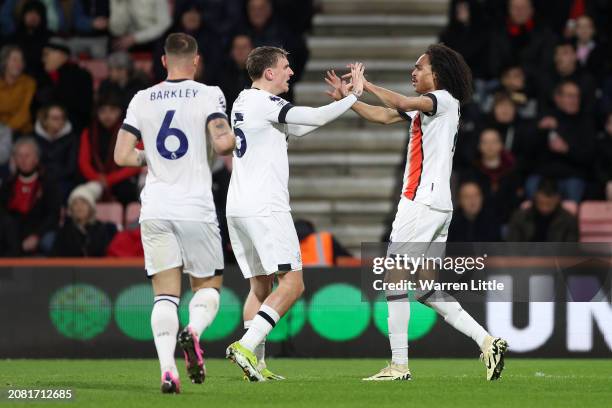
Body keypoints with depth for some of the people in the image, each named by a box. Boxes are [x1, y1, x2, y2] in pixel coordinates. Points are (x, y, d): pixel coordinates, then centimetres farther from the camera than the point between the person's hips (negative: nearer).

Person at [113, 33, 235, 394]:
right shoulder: (208, 95, -2)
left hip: (155, 211, 2)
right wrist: (232, 143, 6)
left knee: (165, 294, 3)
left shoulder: (142, 100, 7)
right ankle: (194, 331, -20)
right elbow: (223, 142, -16)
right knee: (208, 285, 13)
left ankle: (167, 368, -17)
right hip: (196, 209, -2)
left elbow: (122, 155, 4)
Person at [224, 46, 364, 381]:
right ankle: (246, 346, -19)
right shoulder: (265, 103, -10)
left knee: (259, 286, 13)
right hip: (265, 208, -9)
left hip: (237, 208, 9)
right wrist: (353, 96, -4)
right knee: (292, 284, -8)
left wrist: (340, 99, 22)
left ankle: (255, 365, 6)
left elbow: (295, 129, 25)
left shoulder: (242, 102, 18)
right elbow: (316, 118, -17)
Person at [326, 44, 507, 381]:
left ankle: (399, 365, -9)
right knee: (425, 289, 9)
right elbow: (384, 116, 24)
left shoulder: (444, 100, -7)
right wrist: (346, 98, 18)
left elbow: (402, 104, -24)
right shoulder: (426, 107, 21)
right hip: (437, 206, 10)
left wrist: (366, 85, -14)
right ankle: (487, 342, 3)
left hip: (423, 202, -10)